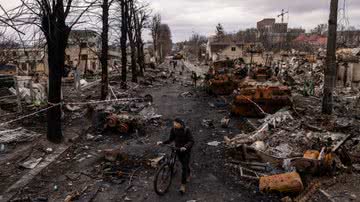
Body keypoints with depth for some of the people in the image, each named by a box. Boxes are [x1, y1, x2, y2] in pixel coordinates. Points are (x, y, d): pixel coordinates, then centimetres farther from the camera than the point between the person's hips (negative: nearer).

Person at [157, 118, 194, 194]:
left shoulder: (186, 130, -21)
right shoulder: (173, 129, -10)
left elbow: (191, 141, -22)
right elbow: (171, 139, -2)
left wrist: (185, 147, -39)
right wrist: (162, 142, -17)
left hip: (186, 150, -4)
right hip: (178, 149, 4)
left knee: (184, 167, -9)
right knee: (185, 164, 21)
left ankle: (183, 185, -2)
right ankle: (188, 175, 49)